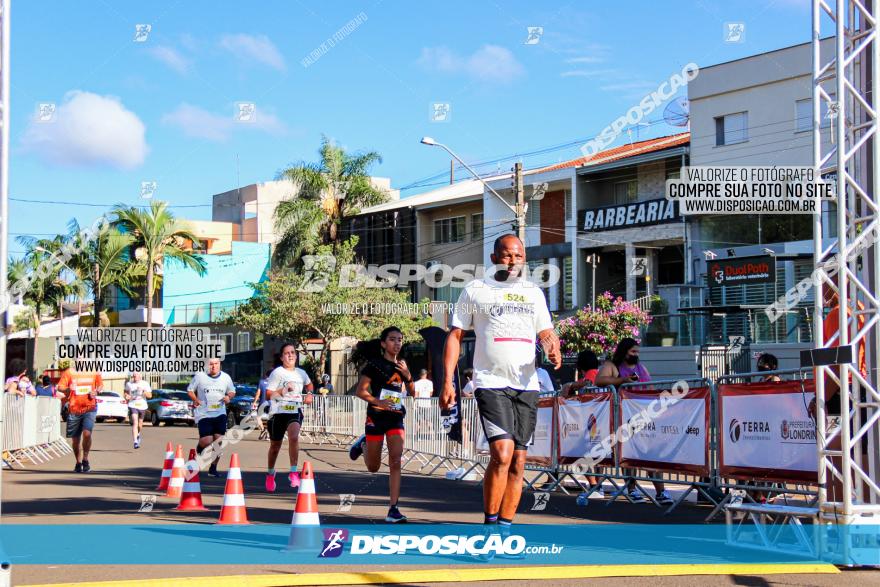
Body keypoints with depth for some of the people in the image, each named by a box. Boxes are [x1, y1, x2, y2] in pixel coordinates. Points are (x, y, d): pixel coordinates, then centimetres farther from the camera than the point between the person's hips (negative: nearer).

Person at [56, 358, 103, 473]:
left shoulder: (94, 372, 5)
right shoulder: (69, 373, 1)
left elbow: (100, 385, 19)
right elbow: (60, 387, -7)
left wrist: (96, 391, -4)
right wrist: (67, 389, -30)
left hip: (90, 409, -1)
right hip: (74, 410, 1)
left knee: (87, 433, -21)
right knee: (75, 439, 9)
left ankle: (85, 459, -3)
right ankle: (78, 463, 29)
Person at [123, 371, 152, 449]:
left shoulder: (145, 384, 1)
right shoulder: (129, 384, 2)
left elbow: (150, 395, -1)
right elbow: (126, 392, 19)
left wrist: (143, 392, -18)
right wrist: (126, 396, -4)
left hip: (142, 406, 2)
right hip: (133, 406, -2)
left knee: (140, 425, 16)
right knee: (135, 423, -19)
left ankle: (138, 435, 49)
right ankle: (135, 442, -24)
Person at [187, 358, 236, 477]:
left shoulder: (226, 377, 7)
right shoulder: (199, 376, -1)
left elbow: (232, 391, 20)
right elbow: (190, 390, 8)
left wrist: (229, 397, -3)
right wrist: (195, 400, -10)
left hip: (220, 414, 3)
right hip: (204, 414, -3)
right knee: (207, 442, -13)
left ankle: (213, 468, 11)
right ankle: (199, 448, 24)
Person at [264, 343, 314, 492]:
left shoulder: (301, 373, 10)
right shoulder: (277, 373, -5)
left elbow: (309, 384, 33)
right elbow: (268, 394, -9)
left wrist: (309, 394, 14)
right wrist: (283, 390, -21)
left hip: (295, 412, 2)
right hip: (278, 412, -2)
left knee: (294, 437, -28)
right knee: (275, 446, 11)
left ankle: (293, 472, -24)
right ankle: (270, 474, 36)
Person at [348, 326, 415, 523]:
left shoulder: (402, 365, 9)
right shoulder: (375, 364, -7)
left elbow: (412, 392, 16)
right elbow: (360, 391, -10)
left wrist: (408, 376, -3)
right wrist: (377, 401, -25)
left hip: (396, 418, 3)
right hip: (376, 417, -3)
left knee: (395, 462, -11)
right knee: (373, 467, 9)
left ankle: (393, 509, -11)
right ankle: (363, 444, 43)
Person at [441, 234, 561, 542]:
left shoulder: (534, 293, 16)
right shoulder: (475, 290, 5)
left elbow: (546, 332, 20)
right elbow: (455, 335, 5)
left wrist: (553, 347, -6)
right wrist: (447, 381, -4)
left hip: (527, 385, 5)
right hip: (490, 383, -5)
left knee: (518, 461, 4)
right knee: (502, 454, -19)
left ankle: (505, 527, 12)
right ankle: (489, 523, -8)